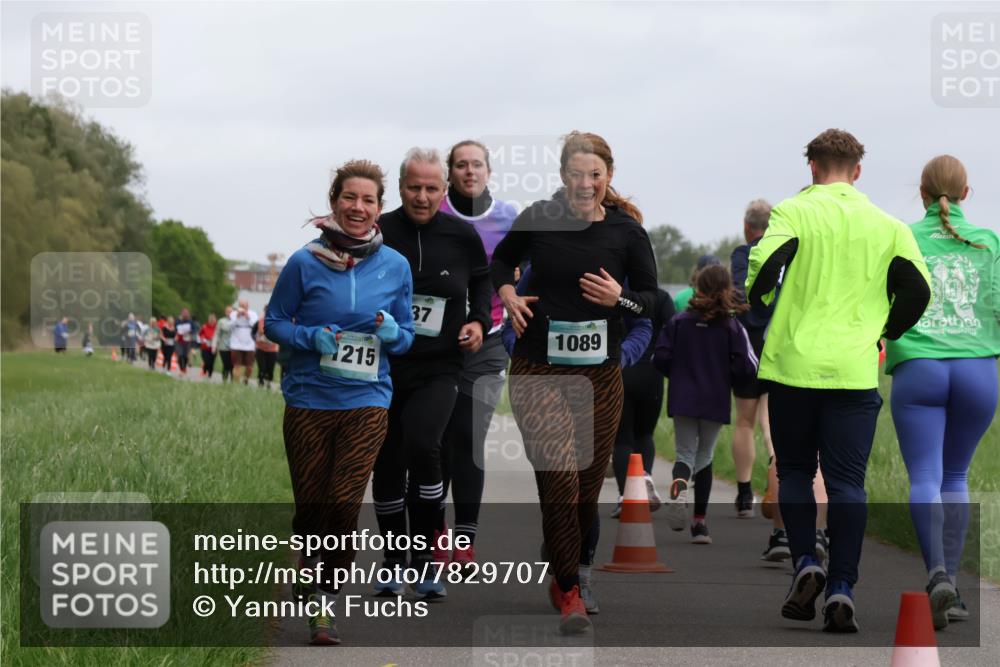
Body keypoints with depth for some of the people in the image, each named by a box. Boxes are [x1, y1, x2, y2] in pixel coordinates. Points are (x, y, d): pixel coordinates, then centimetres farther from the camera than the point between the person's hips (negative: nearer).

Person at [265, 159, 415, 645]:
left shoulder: (395, 266, 2)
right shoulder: (305, 262, -4)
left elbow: (407, 334, 12)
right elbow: (274, 322, 4)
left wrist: (392, 334, -12)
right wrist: (311, 338, -15)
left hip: (367, 400, 0)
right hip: (308, 399, 0)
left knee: (344, 503, -9)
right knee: (309, 502, 6)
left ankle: (324, 600, 5)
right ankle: (311, 557, 39)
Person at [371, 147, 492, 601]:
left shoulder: (462, 236, 0)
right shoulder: (377, 234, -6)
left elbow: (482, 279, 18)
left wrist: (479, 321, 3)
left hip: (438, 368, -1)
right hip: (383, 367, 1)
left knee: (422, 447, -23)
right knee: (387, 466, 8)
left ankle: (425, 559, -11)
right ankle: (393, 562, 28)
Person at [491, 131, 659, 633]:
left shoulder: (627, 231, -2)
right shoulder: (538, 219, -2)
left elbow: (651, 299, 6)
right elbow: (501, 258, 17)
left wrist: (619, 299, -14)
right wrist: (507, 292, -3)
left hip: (599, 374, 2)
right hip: (538, 371, -1)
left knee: (588, 488, 9)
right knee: (559, 482, -14)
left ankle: (567, 577, 32)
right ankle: (568, 592, -4)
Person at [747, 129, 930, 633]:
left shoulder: (793, 212, -1)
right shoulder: (887, 225, 6)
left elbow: (764, 264, -16)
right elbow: (917, 291, 0)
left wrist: (753, 306, 5)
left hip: (793, 364, -1)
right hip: (855, 371, 1)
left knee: (794, 469, 16)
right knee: (847, 483, 3)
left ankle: (805, 564, 0)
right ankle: (841, 590, -5)